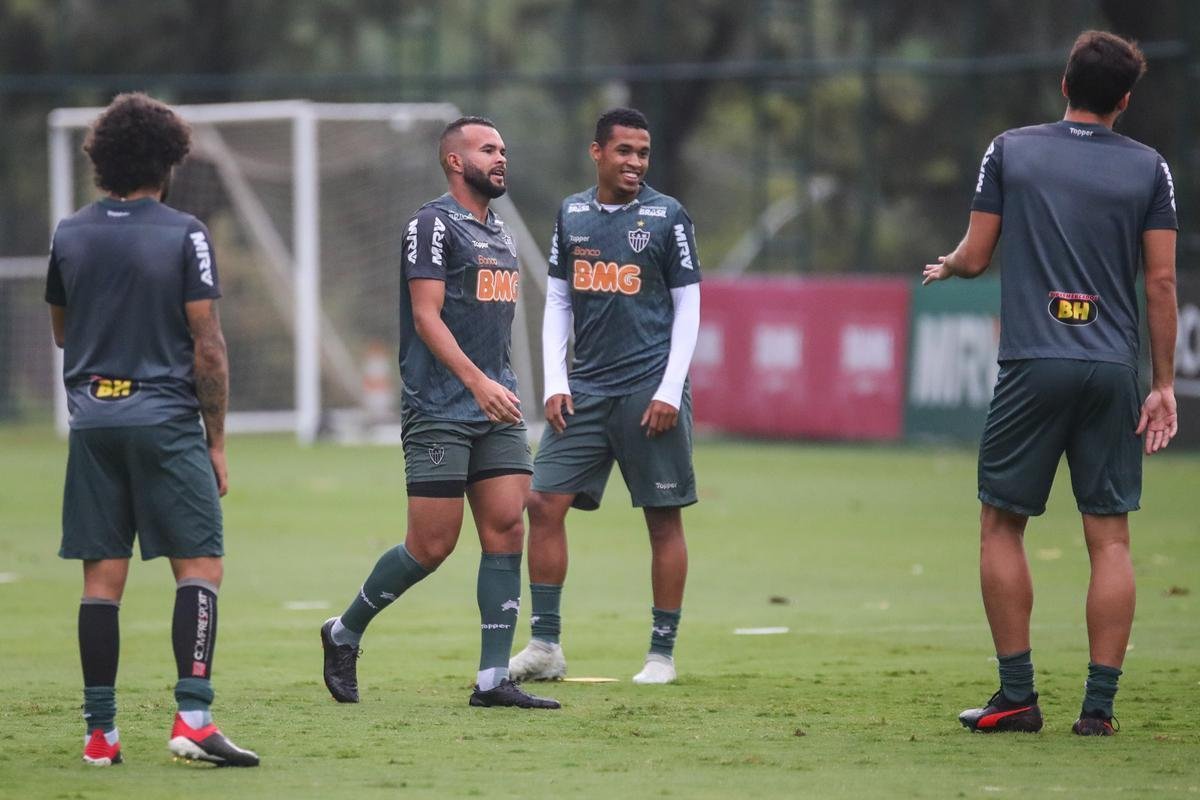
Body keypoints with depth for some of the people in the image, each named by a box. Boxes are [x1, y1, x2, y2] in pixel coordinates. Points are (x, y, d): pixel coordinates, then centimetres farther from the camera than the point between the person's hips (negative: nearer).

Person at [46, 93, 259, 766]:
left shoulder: (70, 234, 7)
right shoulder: (183, 235, -6)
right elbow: (208, 345, -7)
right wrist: (218, 442, -1)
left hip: (92, 421, 4)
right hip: (166, 419, -4)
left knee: (102, 579, 5)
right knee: (200, 565, -1)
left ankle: (100, 731, 5)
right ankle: (193, 717, -13)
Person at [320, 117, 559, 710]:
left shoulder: (501, 234, 18)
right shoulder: (434, 224, -8)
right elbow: (426, 316, -16)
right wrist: (478, 382, -25)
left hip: (496, 408, 8)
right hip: (439, 412, -8)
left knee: (507, 531, -3)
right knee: (431, 547, -6)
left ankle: (493, 679, -2)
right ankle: (344, 633, 16)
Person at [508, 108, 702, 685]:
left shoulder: (667, 216, -1)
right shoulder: (571, 215, 10)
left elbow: (687, 307, 0)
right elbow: (557, 302, 14)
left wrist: (670, 391, -9)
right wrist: (555, 383, 3)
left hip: (650, 388, -4)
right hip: (585, 388, 4)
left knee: (664, 518, 0)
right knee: (545, 502, -4)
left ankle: (662, 654, 8)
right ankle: (546, 646, 2)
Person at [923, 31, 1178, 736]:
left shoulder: (1011, 151, 3)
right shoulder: (1148, 168, 4)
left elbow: (975, 258, 5)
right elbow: (1162, 281, 2)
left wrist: (944, 268, 29)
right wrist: (1164, 385, 7)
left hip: (1033, 364, -1)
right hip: (1114, 372, 1)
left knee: (1002, 525, 9)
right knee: (1110, 537, 4)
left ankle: (1018, 696, 5)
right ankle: (1099, 704, 0)